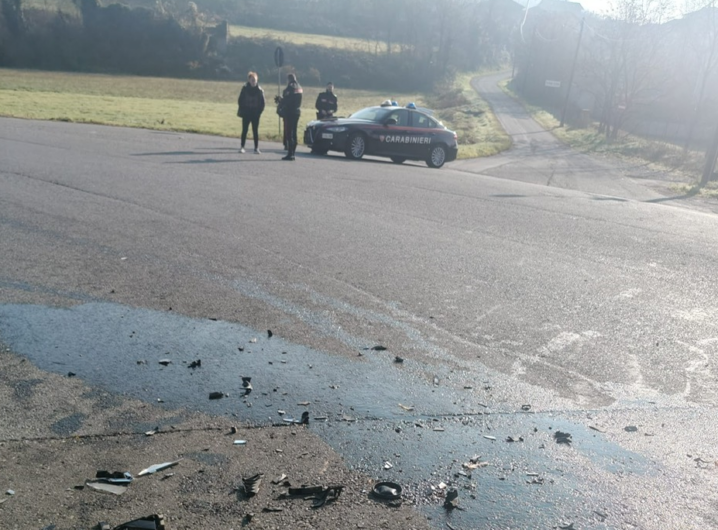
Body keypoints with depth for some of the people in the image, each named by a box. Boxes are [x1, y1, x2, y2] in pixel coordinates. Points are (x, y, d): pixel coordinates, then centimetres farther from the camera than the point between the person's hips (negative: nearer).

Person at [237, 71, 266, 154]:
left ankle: (256, 148, 4)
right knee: (244, 130, 5)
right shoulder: (245, 89, -3)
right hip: (246, 113, 1)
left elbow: (262, 103, 0)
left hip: (255, 114, -1)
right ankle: (242, 147, 13)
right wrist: (242, 110, -5)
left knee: (255, 131, 1)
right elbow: (240, 100, 2)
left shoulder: (259, 90, -3)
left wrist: (259, 112, -8)